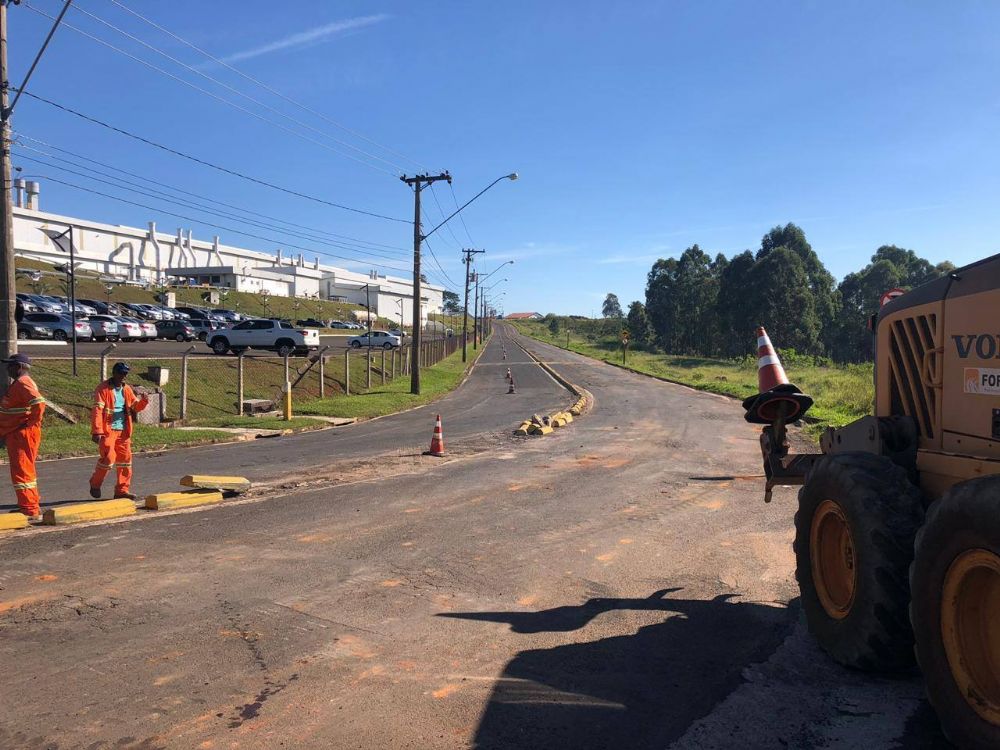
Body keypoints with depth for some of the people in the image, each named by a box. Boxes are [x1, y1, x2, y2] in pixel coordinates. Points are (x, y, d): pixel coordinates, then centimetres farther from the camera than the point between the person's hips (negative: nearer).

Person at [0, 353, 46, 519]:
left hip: (23, 435, -11)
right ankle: (27, 505, 30)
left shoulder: (22, 384, -17)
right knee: (26, 471, 19)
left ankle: (31, 512, -5)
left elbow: (39, 404, -32)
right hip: (16, 435, 11)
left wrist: (31, 424, -21)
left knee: (21, 472, -8)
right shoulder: (18, 383, 17)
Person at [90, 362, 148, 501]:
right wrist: (96, 431, -21)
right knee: (108, 458, -9)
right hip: (107, 431, -6)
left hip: (123, 431, 6)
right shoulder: (103, 389, -7)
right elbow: (97, 411, -14)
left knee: (125, 460, 5)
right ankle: (95, 484, 16)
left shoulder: (127, 389, 12)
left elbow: (136, 407, 19)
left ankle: (122, 490, 13)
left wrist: (144, 400, -4)